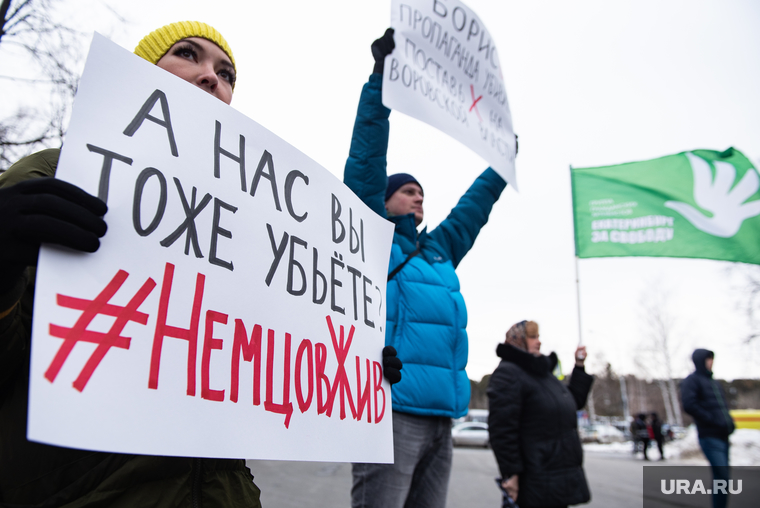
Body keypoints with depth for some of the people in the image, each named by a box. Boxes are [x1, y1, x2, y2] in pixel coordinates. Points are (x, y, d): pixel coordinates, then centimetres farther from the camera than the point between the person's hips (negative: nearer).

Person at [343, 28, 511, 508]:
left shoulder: (439, 252, 21)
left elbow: (472, 209, 35)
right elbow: (365, 164, -3)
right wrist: (380, 77, -6)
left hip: (440, 417, 7)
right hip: (390, 411, -7)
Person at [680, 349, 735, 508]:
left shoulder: (714, 382, 21)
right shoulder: (692, 380, -4)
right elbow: (689, 405, -15)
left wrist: (729, 421, 7)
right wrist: (713, 421, -17)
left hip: (723, 436, 8)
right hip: (709, 437, -8)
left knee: (722, 477, 9)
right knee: (721, 476, -13)